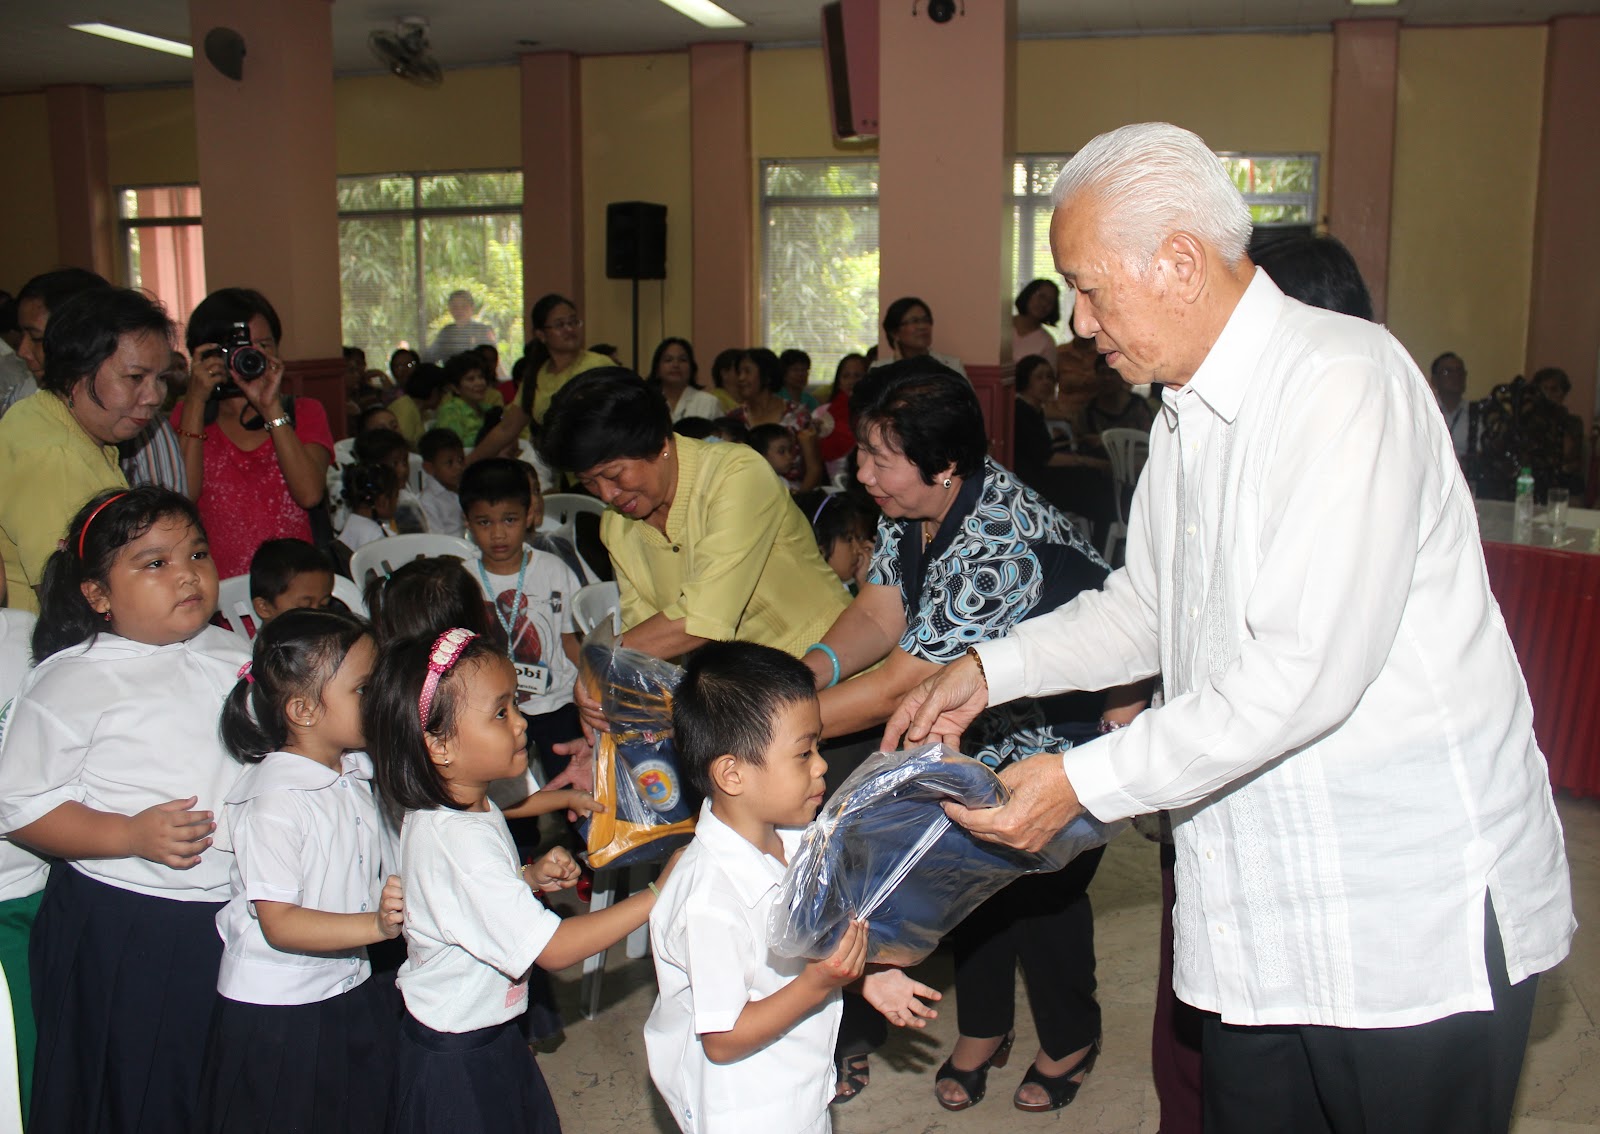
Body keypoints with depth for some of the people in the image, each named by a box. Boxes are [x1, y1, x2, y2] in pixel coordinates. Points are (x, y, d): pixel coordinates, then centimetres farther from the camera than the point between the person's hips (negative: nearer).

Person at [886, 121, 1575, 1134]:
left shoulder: (1342, 379, -20)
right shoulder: (1188, 414, 10)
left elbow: (1306, 671, -26)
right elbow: (1147, 606, 21)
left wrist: (1084, 782, -21)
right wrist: (990, 670, 9)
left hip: (1417, 915, -8)